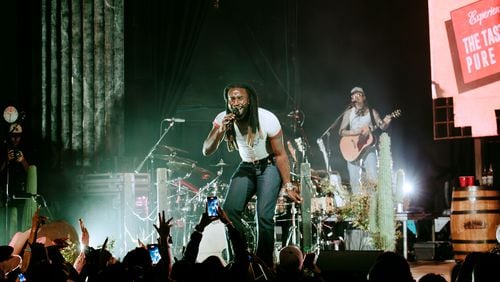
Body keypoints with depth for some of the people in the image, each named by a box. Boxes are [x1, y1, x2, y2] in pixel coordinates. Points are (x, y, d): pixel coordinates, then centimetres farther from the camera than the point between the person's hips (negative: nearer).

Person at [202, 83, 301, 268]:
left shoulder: (267, 120, -25)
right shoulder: (223, 119, -14)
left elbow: (280, 154, -16)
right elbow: (207, 151, -17)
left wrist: (288, 186, -18)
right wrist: (219, 132, -35)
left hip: (269, 166, -4)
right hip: (246, 167, 4)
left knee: (264, 216, -18)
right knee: (229, 210, -12)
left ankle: (264, 264, -3)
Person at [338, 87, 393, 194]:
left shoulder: (371, 112, 9)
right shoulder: (349, 113, 8)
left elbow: (382, 126, 3)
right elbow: (341, 131, 0)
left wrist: (386, 123, -20)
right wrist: (357, 132, -15)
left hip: (368, 147, 0)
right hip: (353, 149, 0)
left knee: (373, 178, -13)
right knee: (354, 180, -3)